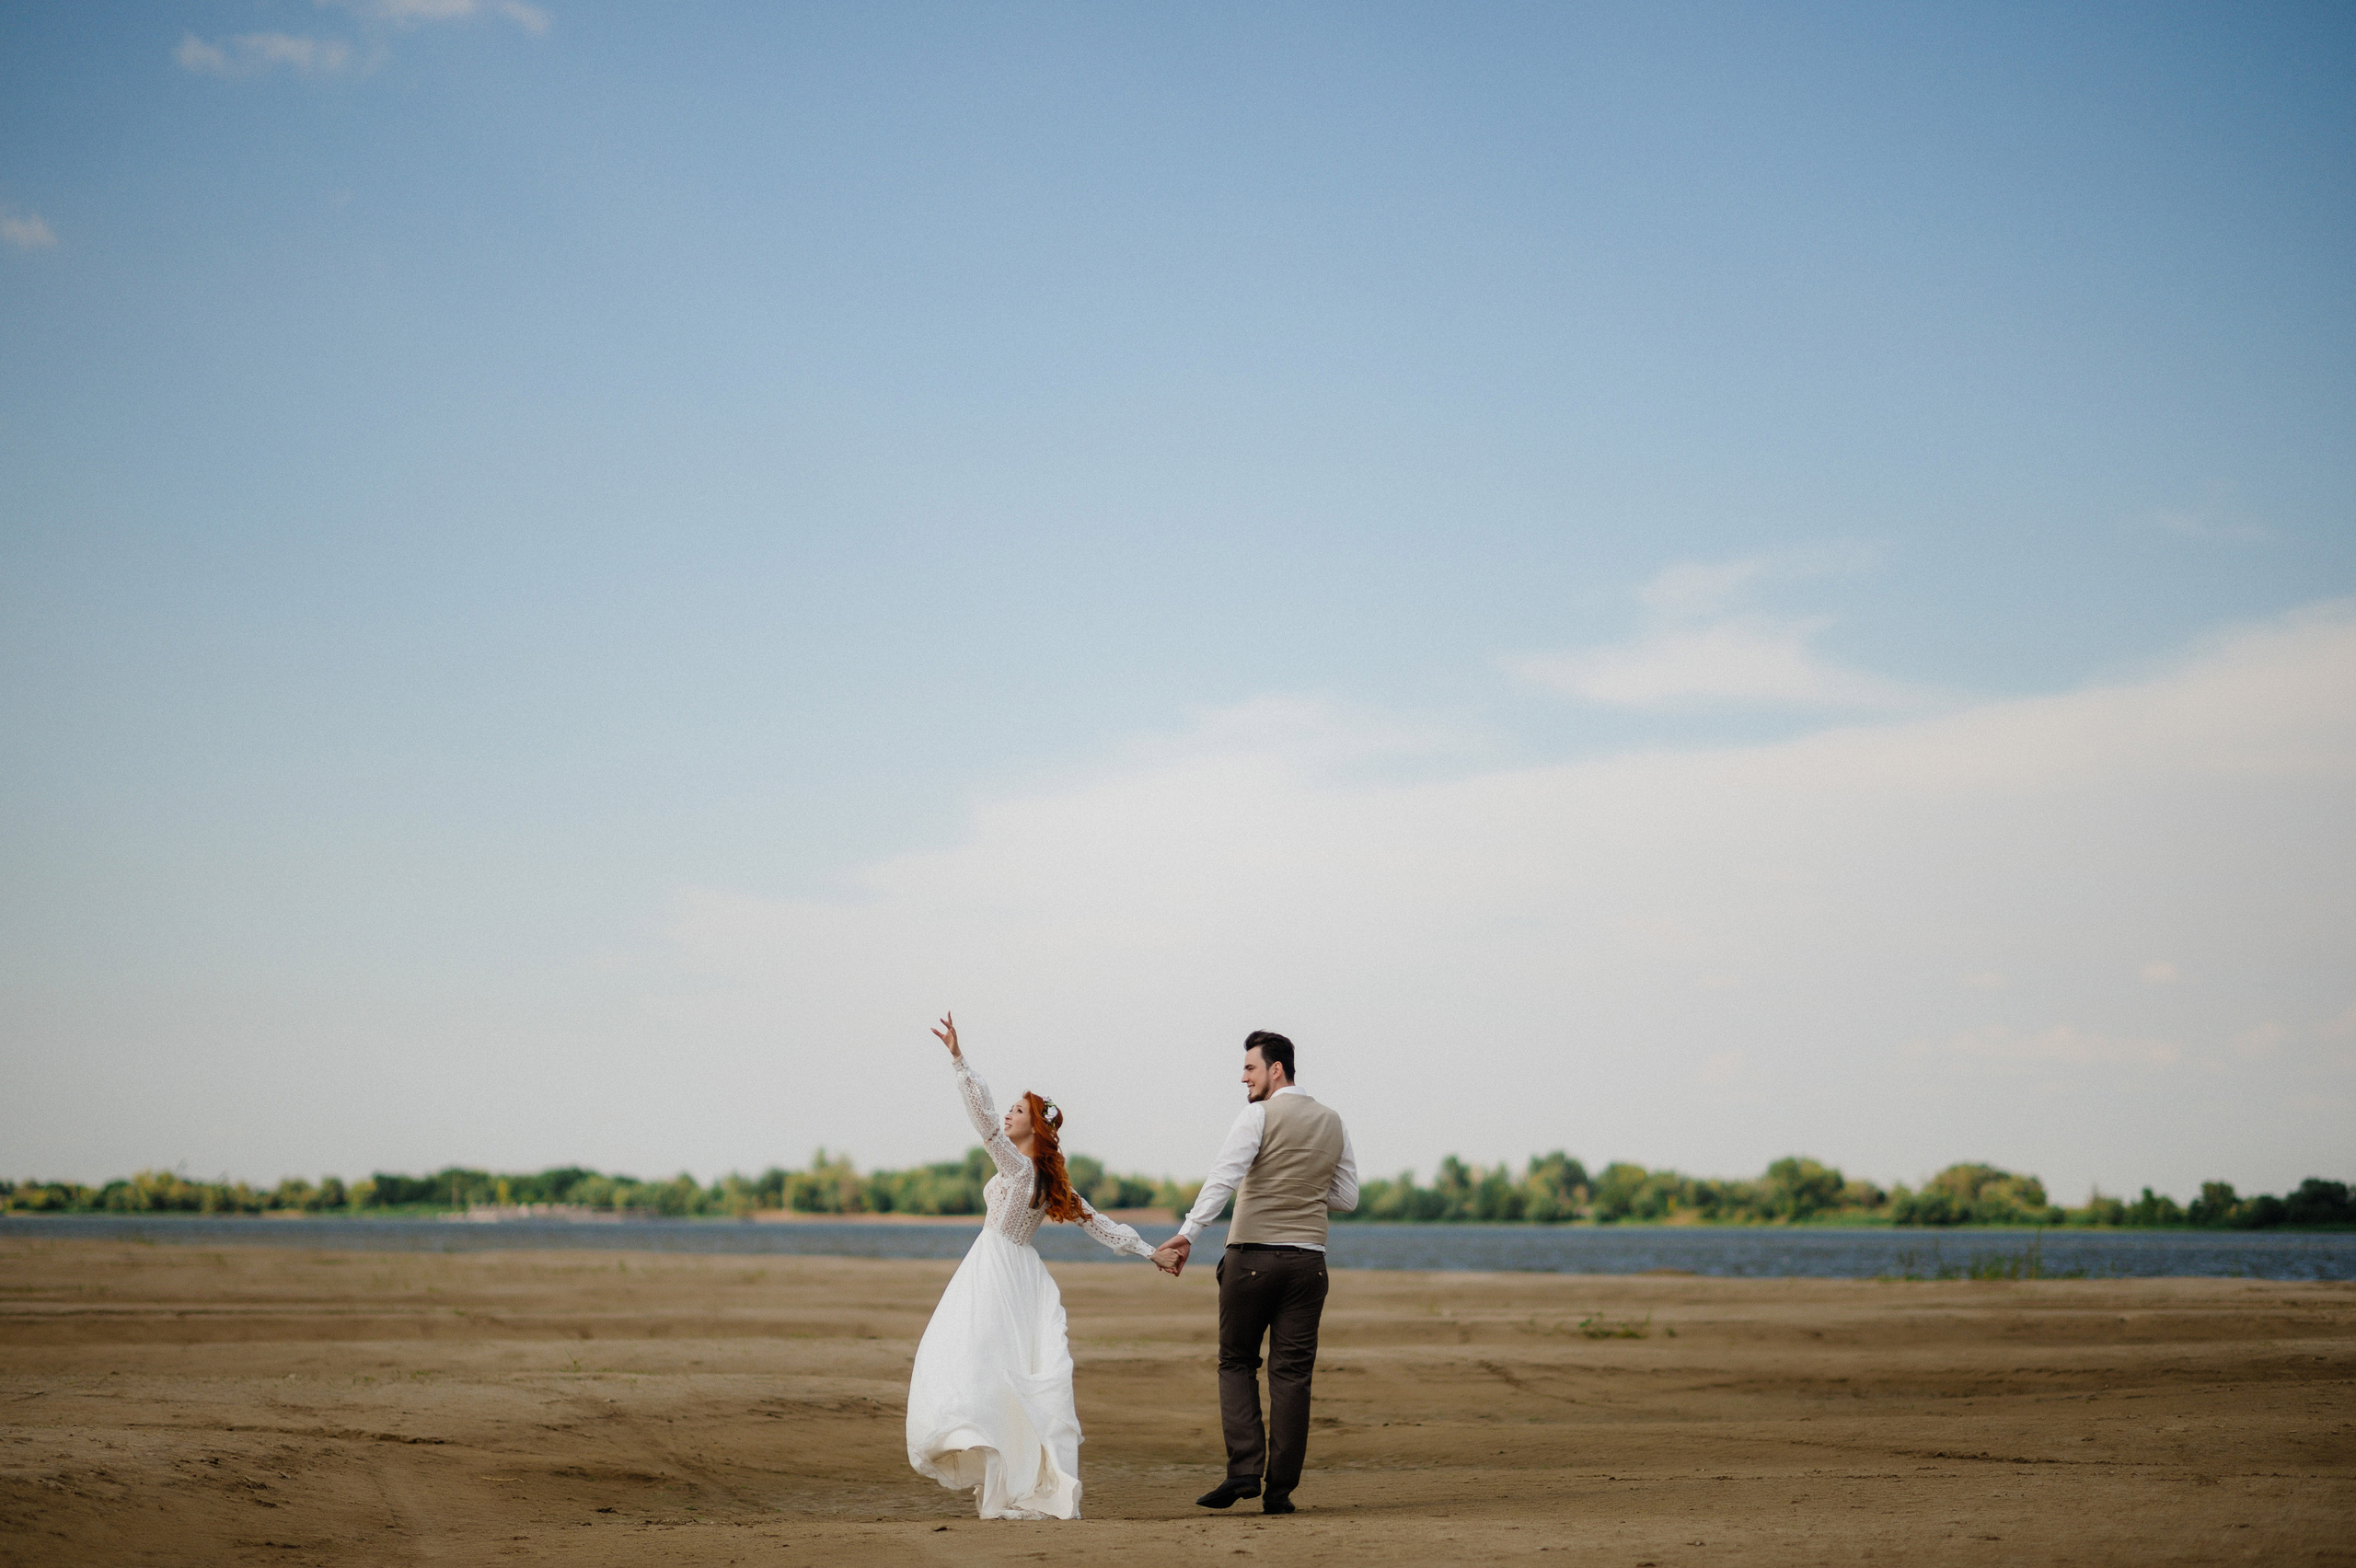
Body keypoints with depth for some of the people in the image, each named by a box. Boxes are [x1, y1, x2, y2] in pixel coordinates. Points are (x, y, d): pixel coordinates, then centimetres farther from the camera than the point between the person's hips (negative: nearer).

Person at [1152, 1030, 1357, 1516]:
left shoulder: (1258, 1116, -5)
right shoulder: (1333, 1124, 12)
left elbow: (1223, 1179, -18)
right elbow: (1347, 1197, 17)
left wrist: (1187, 1234, -24)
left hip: (1252, 1255, -4)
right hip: (1308, 1259, 4)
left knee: (1237, 1363, 9)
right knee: (1292, 1374, 4)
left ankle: (1244, 1470, -5)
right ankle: (1280, 1489, 2)